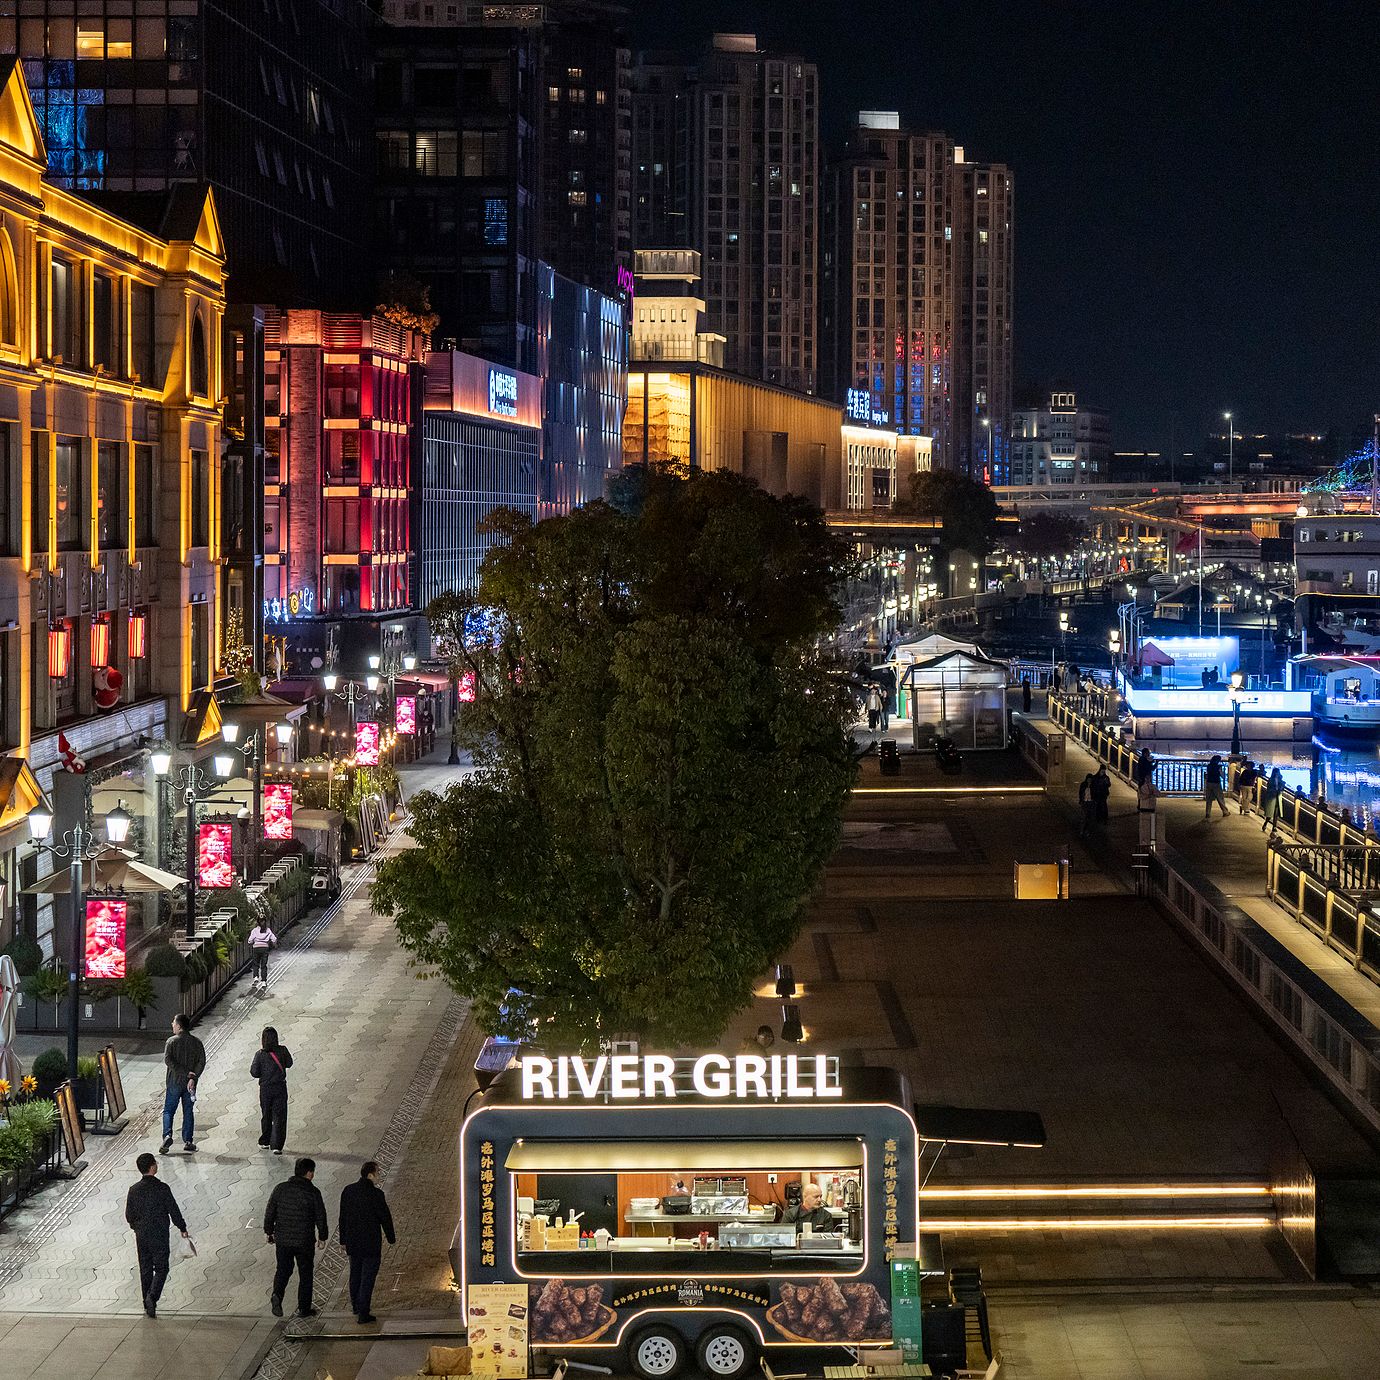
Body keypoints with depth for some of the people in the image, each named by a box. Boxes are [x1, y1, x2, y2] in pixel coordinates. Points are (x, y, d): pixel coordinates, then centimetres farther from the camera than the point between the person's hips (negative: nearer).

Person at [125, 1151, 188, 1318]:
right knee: (161, 1268, 6)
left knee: (145, 1269, 15)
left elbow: (129, 1215, 4)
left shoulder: (134, 1190, -5)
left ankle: (148, 1304, 20)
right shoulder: (162, 1188, -17)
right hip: (159, 1235, -4)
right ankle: (152, 1296, -15)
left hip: (141, 1235, 4)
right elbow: (173, 1210, -10)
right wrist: (182, 1228, 5)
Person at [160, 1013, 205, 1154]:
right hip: (190, 1084, 2)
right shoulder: (197, 1042, 3)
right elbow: (201, 1062, -6)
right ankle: (188, 1141, 8)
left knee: (168, 1110, 5)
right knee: (188, 1112, 10)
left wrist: (186, 1073, -16)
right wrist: (192, 1077, -13)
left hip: (174, 1081, -2)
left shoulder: (172, 1041, -6)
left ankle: (167, 1135, -15)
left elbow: (168, 1060, -17)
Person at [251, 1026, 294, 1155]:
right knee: (279, 1117, 3)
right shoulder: (282, 1051, -10)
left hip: (265, 1089, 0)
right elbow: (289, 1064, 7)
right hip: (280, 1087, 0)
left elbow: (254, 1073, -10)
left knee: (266, 1116, 19)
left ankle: (265, 1142, 31)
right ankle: (276, 1145, -5)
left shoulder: (260, 1054, -13)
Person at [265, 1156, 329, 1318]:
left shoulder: (281, 1188, -2)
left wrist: (269, 1232, 16)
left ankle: (277, 1294, -8)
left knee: (283, 1270, 17)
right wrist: (322, 1236, 8)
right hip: (304, 1241, -3)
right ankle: (304, 1309, 16)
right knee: (305, 1274, 12)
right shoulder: (313, 1192, -12)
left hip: (282, 1239, 3)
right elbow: (321, 1218, -7)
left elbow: (270, 1212, 3)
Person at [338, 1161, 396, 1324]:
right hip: (371, 1243, -5)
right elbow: (385, 1218, -12)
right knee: (368, 1277, 2)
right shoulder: (376, 1194, -18)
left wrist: (343, 1240, 15)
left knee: (355, 1273, 21)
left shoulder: (348, 1191, -2)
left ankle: (356, 1306, 36)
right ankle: (363, 1314, 3)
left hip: (352, 1242, 5)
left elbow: (342, 1217, 4)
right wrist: (391, 1239, 3)